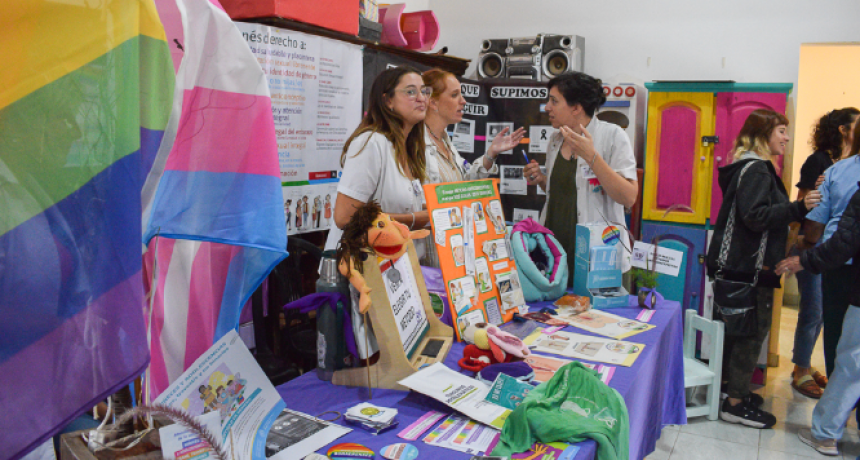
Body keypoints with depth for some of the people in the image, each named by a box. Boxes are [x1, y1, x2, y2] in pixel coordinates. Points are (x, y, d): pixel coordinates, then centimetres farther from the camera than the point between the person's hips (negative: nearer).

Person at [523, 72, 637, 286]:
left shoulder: (612, 135, -9)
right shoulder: (556, 140, 10)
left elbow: (629, 198, -19)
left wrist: (591, 156, -24)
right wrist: (541, 180, 3)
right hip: (556, 249, 6)